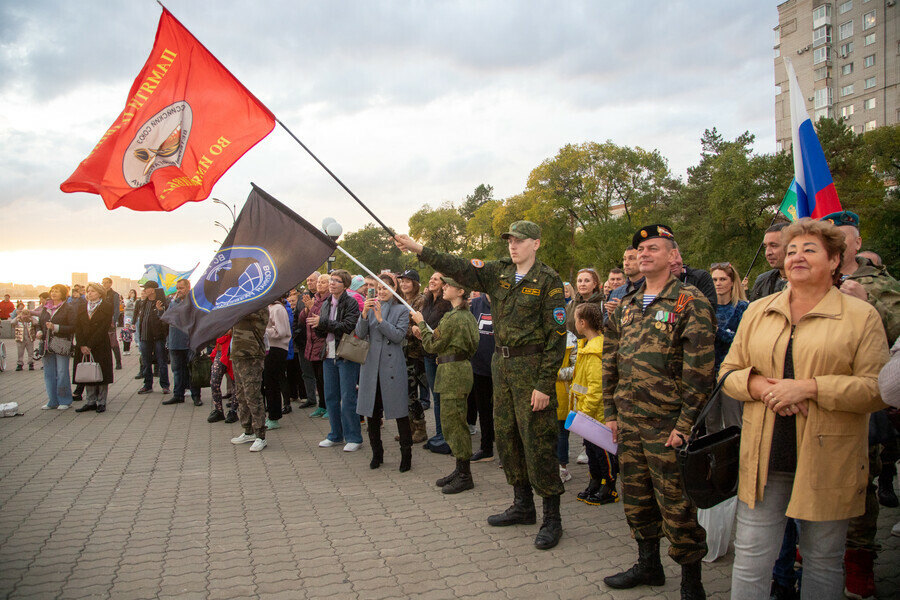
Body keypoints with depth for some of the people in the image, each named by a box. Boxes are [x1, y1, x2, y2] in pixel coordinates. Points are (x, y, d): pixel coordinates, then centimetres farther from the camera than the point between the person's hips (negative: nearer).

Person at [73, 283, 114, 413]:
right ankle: (91, 402, 13)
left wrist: (90, 345, -15)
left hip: (101, 346, -4)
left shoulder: (107, 307, -3)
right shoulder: (82, 308, 12)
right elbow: (77, 327, 4)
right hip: (84, 347, 5)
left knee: (102, 374, -2)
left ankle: (101, 402, 5)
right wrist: (82, 345, -10)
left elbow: (104, 328, -11)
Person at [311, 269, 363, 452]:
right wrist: (316, 325, -7)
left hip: (346, 356, -7)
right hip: (329, 355, 7)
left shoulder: (351, 303, -7)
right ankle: (336, 435, 24)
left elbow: (348, 327, -21)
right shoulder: (326, 304, 14)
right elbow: (321, 332, 15)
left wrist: (322, 323, -19)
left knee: (348, 397, -4)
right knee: (330, 397, 12)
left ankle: (354, 438, 6)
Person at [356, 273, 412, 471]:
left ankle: (406, 454, 11)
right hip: (372, 364, 4)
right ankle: (377, 453, 23)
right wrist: (364, 314, -16)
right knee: (372, 410, 9)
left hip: (393, 365, -4)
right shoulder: (370, 307, 10)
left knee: (400, 410, 0)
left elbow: (399, 335, -12)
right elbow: (360, 334, -1)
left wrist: (380, 319, -18)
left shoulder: (401, 310, 0)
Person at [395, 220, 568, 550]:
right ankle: (523, 506, 30)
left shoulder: (548, 280, -10)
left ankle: (552, 518, 12)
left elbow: (557, 335, -13)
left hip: (531, 366, -7)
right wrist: (418, 250, -5)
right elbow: (461, 268, 4)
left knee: (537, 442, -3)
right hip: (502, 363, 7)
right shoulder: (499, 272, 9)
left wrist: (544, 384, -17)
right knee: (505, 435, 14)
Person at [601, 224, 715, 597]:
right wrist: (610, 412, 10)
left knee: (675, 505, 2)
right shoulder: (626, 307, 12)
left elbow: (700, 369, -14)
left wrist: (685, 424, -17)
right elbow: (610, 362, 15)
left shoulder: (691, 302, -9)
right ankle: (648, 565, 36)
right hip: (628, 422, 7)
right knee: (636, 498, 18)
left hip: (667, 423, -7)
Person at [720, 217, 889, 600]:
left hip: (827, 463, -2)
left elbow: (877, 388, -8)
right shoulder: (757, 312, 9)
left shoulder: (861, 316, -1)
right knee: (750, 558, 6)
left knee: (823, 561, 14)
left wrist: (809, 387, -19)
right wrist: (758, 386, -11)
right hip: (764, 459, 2)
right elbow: (729, 372, 10)